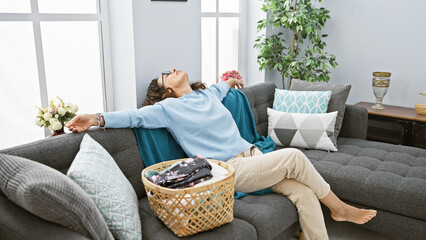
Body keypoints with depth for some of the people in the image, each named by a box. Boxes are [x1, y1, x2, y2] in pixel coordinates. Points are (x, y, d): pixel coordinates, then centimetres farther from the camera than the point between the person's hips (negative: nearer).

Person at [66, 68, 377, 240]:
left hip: (253, 156, 7)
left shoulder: (208, 94, 19)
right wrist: (97, 119, -17)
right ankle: (338, 207, -1)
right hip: (230, 171, -7)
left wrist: (228, 81, 43)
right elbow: (135, 116, -8)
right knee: (293, 156, -22)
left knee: (305, 193, -12)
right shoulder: (168, 108, 0)